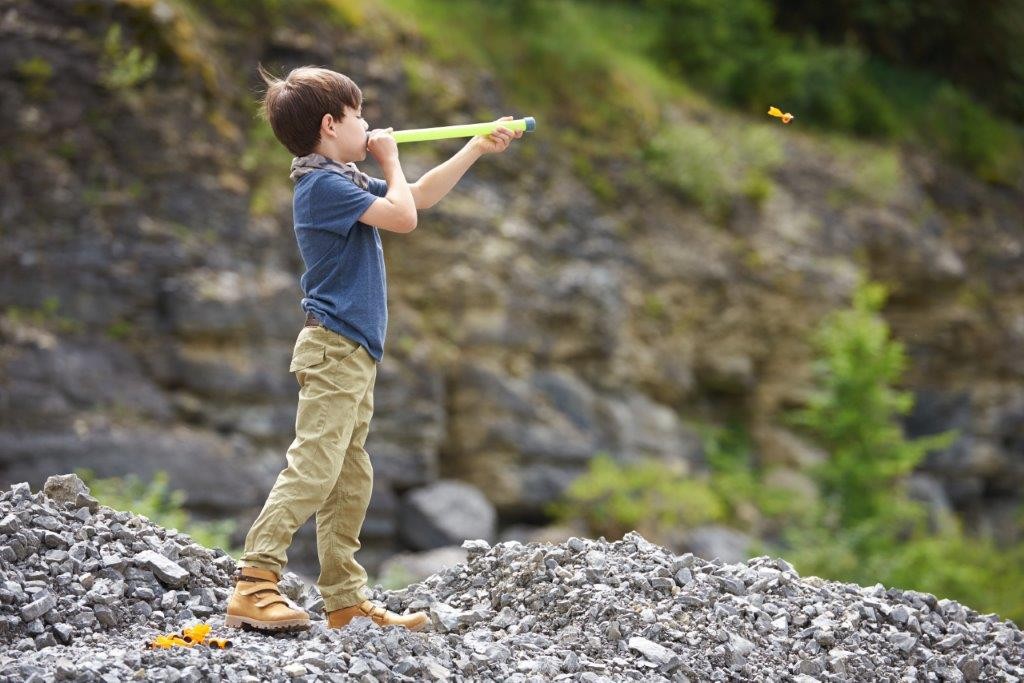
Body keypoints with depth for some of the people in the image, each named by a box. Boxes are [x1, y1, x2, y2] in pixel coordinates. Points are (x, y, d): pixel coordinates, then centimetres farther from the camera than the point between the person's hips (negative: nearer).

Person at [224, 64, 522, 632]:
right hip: (334, 348, -11)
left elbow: (420, 196, 28)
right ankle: (253, 588, -24)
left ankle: (345, 602, 13)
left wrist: (478, 149, 27)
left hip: (352, 355, 11)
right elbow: (403, 216, -18)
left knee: (350, 481, 10)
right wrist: (389, 160, -2)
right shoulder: (323, 184, -12)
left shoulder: (343, 180, 19)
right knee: (312, 468, -19)